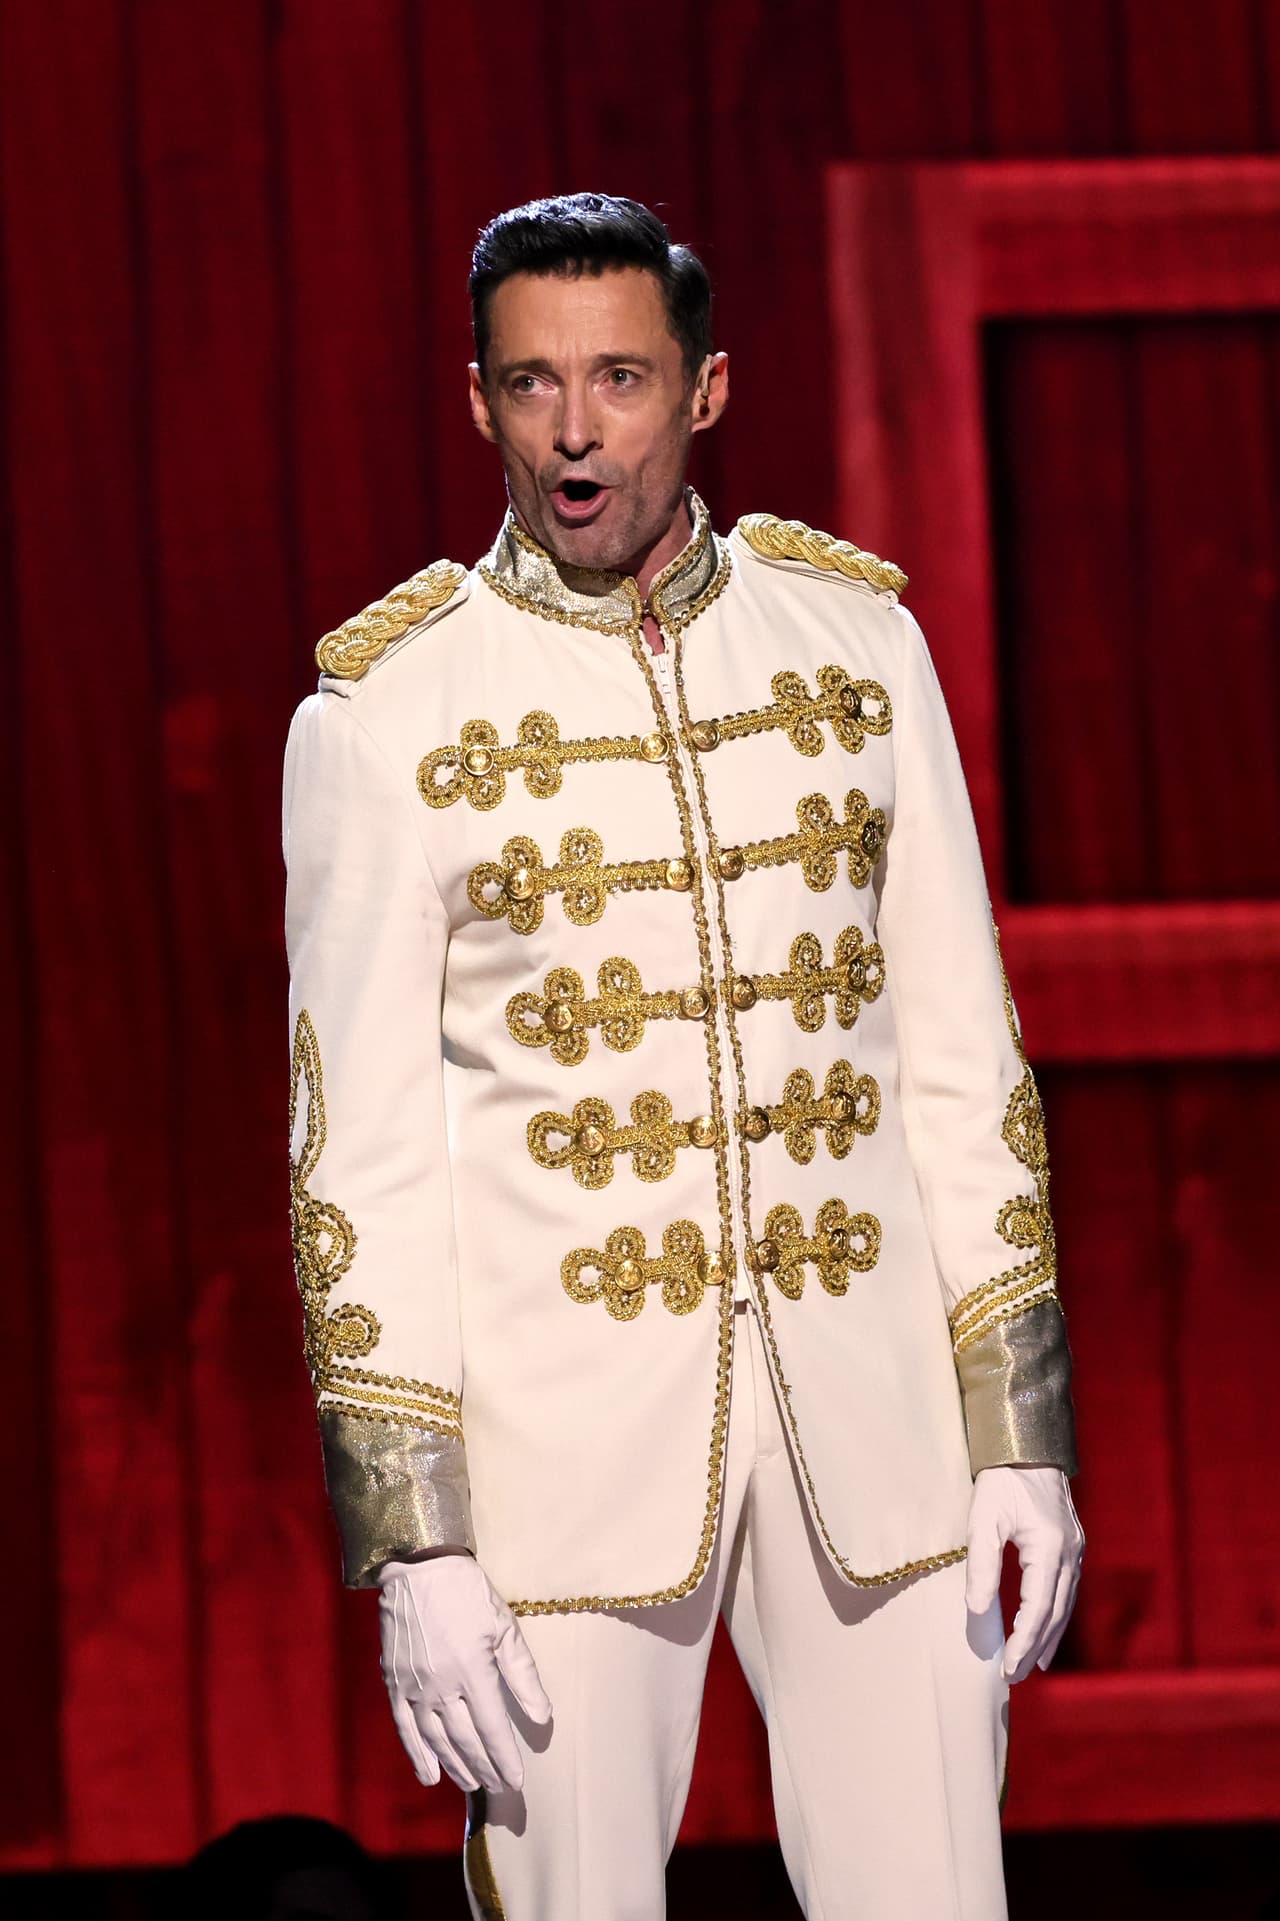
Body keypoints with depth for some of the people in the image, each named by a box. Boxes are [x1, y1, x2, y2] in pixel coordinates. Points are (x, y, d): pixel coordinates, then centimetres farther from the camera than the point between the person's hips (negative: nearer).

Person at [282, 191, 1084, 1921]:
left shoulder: (857, 635, 5)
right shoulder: (384, 710, -3)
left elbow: (962, 1055, 8)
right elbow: (360, 1148, -3)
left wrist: (1021, 1435, 3)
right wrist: (415, 1539, -8)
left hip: (869, 1394, 2)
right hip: (562, 1425, -2)